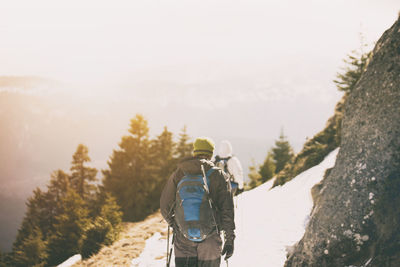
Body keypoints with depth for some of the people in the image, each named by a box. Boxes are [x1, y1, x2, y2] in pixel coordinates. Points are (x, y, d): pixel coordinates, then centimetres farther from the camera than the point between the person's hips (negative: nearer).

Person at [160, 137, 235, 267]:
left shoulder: (178, 174, 4)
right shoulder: (218, 175, -1)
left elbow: (165, 206, 7)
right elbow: (226, 209, -5)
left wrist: (173, 224, 26)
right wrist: (229, 239, 0)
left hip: (183, 239, 2)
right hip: (210, 240, -1)